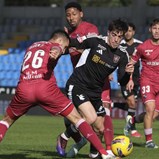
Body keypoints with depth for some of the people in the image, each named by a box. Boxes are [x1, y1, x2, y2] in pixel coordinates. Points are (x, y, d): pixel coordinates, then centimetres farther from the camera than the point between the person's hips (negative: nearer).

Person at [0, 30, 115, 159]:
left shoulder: (32, 46, 31)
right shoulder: (55, 46, 13)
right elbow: (55, 49, -13)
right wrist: (55, 53, -37)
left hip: (24, 89, 4)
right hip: (46, 88, -4)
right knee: (76, 118, 5)